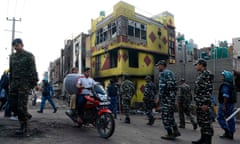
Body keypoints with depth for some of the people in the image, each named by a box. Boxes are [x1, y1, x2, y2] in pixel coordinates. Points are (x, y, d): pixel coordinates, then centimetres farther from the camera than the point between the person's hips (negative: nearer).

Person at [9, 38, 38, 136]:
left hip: (24, 82, -6)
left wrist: (34, 83, -13)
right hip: (14, 82, 6)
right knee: (12, 104, 3)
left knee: (21, 105, -9)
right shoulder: (12, 56, 17)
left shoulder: (29, 56, -1)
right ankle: (26, 116, 26)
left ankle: (24, 128, -1)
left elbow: (33, 71, -7)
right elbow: (11, 71, 22)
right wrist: (10, 83, 18)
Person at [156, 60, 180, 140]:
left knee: (166, 116, -1)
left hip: (166, 97, -9)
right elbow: (175, 86, 17)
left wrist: (159, 98, -14)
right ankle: (176, 131, 18)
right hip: (172, 97, 9)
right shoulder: (171, 73, 18)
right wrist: (173, 96, 20)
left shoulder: (162, 73, -10)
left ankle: (170, 134, 4)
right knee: (170, 115, 17)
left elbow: (162, 87, -19)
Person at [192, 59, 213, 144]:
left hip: (204, 102, -10)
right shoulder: (200, 75, 18)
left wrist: (206, 103, -22)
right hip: (199, 102, 10)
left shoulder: (207, 74, -11)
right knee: (201, 121, 14)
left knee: (206, 121, -4)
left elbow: (209, 89, -18)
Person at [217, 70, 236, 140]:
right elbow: (231, 95, 18)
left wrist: (224, 105, -21)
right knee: (230, 119, 11)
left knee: (220, 117, 1)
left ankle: (227, 131, -3)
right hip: (231, 104, 9)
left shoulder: (225, 85, -16)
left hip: (225, 104, -9)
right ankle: (230, 134, 17)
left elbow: (226, 96, -23)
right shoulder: (231, 85, 13)